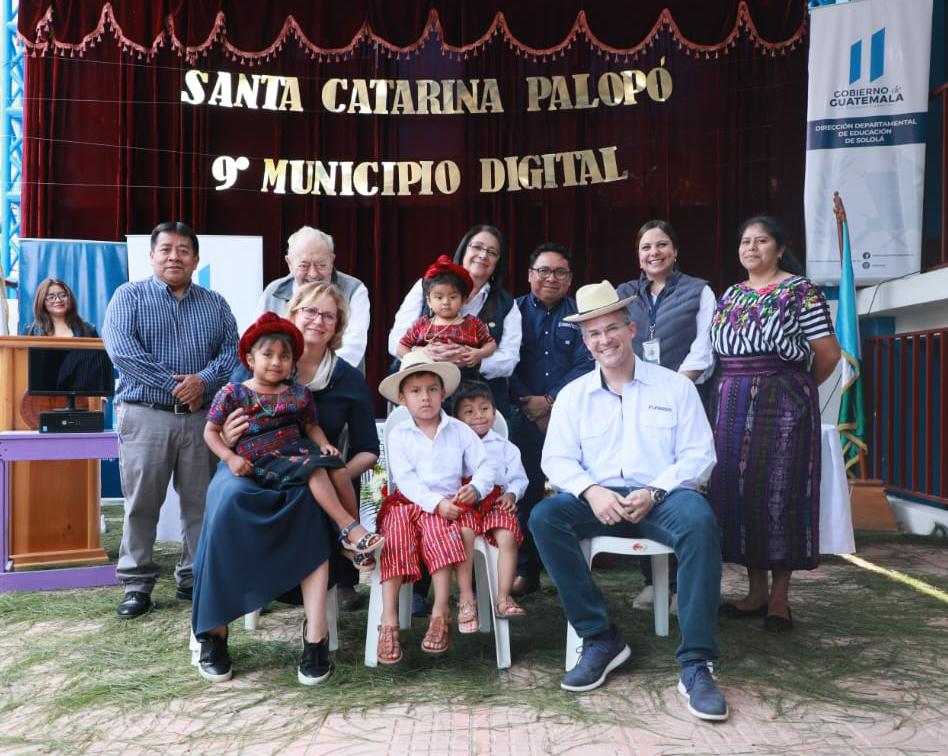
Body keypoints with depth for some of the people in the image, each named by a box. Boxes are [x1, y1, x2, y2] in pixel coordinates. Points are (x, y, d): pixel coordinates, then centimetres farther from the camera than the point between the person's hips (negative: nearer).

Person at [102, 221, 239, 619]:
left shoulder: (215, 304, 14)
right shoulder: (129, 295, 6)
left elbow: (232, 351, 4)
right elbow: (120, 348, -9)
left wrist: (204, 380, -16)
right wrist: (172, 385, -16)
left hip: (202, 418, 2)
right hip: (145, 416, -2)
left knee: (201, 503, 6)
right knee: (141, 503, 2)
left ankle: (195, 579, 18)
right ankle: (137, 584, 14)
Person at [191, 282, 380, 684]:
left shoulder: (350, 381, 4)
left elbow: (367, 451, 7)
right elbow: (218, 431, 4)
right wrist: (226, 438, -21)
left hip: (309, 483, 0)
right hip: (250, 472, 0)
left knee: (308, 502, -35)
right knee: (229, 500, -34)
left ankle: (315, 633, -30)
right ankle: (213, 629, -20)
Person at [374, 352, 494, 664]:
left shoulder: (459, 430, 7)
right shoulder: (398, 435, 5)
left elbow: (485, 467, 2)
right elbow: (405, 480, -7)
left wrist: (476, 488, -21)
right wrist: (435, 503, -21)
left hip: (447, 505, 0)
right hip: (406, 503, 1)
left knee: (436, 530, -31)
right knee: (396, 532, -28)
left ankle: (440, 613, -27)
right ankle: (389, 620, -29)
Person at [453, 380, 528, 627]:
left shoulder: (504, 447, 17)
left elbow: (518, 477, 14)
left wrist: (512, 494, -6)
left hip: (496, 503, 2)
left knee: (507, 536, -26)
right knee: (464, 533, -32)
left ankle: (503, 598, -16)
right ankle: (466, 598, -25)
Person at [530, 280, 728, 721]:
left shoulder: (675, 386, 6)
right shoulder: (573, 395, 11)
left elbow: (699, 455, 0)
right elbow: (557, 460, 5)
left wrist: (653, 493, -17)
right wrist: (590, 491, -17)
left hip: (662, 498, -2)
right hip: (599, 499, 2)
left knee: (699, 519, -35)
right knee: (544, 516, -27)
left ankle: (695, 664, -27)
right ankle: (600, 639, -16)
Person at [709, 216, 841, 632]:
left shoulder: (801, 290, -3)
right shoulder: (730, 295, 14)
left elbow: (828, 353, -5)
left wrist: (793, 388, 6)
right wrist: (739, 389, 7)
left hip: (781, 406, -5)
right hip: (732, 407, 6)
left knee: (778, 491, -2)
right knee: (737, 491, 5)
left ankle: (779, 597, 9)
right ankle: (756, 590, 18)